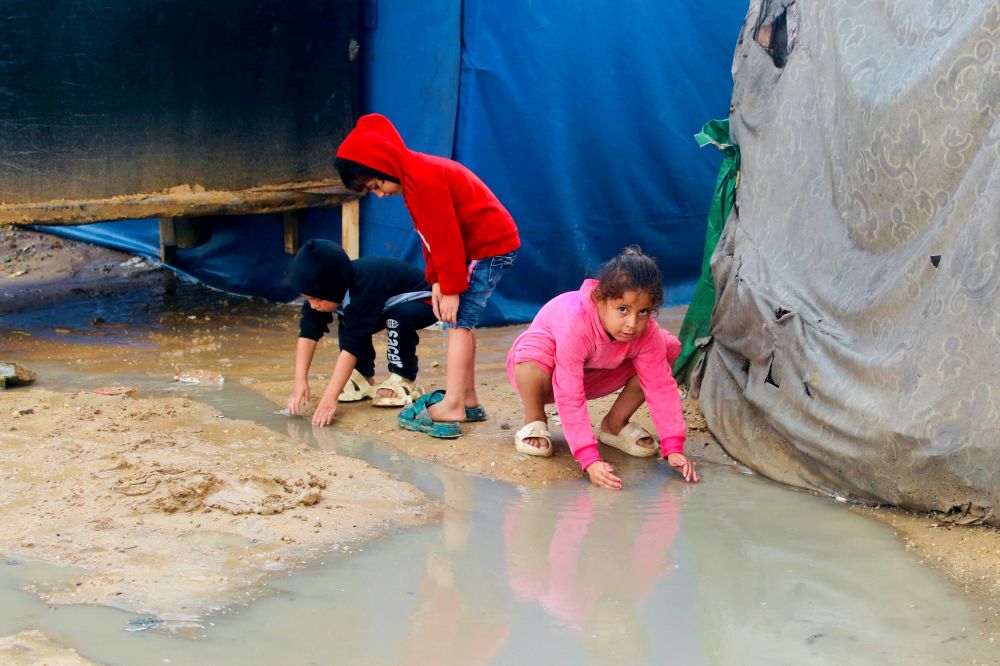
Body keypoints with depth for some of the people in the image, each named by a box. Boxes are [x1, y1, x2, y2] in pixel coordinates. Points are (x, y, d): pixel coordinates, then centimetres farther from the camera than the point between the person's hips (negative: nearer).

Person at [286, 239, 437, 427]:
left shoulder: (363, 289, -40)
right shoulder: (322, 288, -19)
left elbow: (351, 346, -41)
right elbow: (308, 333, -21)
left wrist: (330, 398, -44)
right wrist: (300, 381, -31)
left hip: (422, 301, -7)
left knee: (401, 316, -36)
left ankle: (403, 379, -17)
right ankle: (362, 378, 2)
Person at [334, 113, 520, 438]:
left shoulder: (423, 179, -22)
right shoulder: (414, 175, 11)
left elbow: (446, 237, -23)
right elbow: (434, 237, 13)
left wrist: (452, 289, -18)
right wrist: (437, 281, 6)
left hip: (489, 247, -10)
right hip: (484, 244, 10)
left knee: (458, 321, -11)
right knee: (461, 321, 14)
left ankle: (451, 408, -14)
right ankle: (468, 401, 20)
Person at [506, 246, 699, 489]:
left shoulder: (647, 333, -26)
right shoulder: (575, 325, -42)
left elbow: (662, 387, -22)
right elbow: (570, 399, -44)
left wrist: (674, 449, -34)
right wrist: (590, 461, -50)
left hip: (593, 374, 5)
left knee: (669, 350, -16)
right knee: (531, 354, -43)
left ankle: (615, 424, 1)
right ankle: (534, 421, -10)